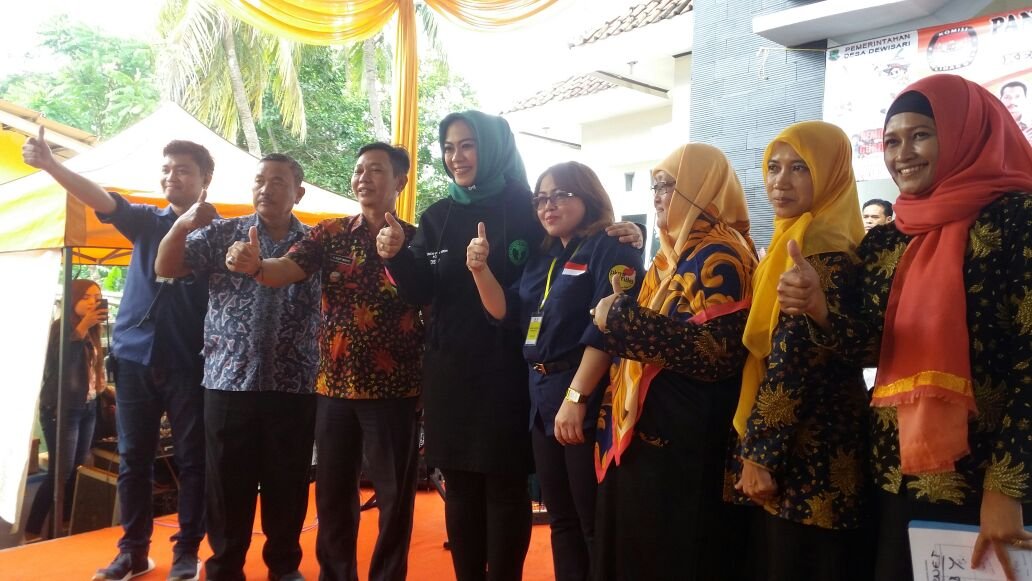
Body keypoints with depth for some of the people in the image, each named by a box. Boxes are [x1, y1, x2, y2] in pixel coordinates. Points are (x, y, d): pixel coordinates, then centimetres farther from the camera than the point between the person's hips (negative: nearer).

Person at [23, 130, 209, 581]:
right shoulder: (147, 220, 11)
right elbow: (101, 199, -2)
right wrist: (50, 164, -17)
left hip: (189, 362, -4)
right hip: (135, 356, 4)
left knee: (191, 458, 4)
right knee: (133, 458, 9)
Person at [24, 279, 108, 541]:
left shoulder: (92, 334, 9)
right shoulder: (61, 327, -9)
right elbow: (61, 359, -27)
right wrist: (83, 325, -35)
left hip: (87, 409, 6)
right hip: (61, 409, -6)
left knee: (76, 472, 6)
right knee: (60, 473, -8)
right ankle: (31, 532, 2)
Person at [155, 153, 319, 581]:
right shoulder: (222, 233, 5)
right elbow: (166, 268, -3)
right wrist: (183, 225, -19)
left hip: (293, 386, 0)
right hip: (229, 382, 0)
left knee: (287, 484, 9)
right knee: (228, 484, 8)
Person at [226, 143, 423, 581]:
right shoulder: (330, 234, 6)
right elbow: (286, 270, -11)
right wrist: (255, 265, -30)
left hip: (395, 390, -2)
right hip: (334, 386, 3)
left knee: (394, 496, 7)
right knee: (332, 493, 14)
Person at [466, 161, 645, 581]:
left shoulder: (612, 251, -8)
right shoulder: (542, 257, 16)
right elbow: (506, 312, 11)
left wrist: (576, 396, -24)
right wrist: (480, 269, -4)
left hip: (587, 397, -8)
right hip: (542, 396, 8)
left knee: (595, 522, 1)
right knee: (560, 518, 17)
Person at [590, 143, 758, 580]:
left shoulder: (720, 257, -14)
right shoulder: (677, 252, 15)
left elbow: (713, 352, -25)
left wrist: (621, 318, -20)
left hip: (683, 440, -9)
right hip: (644, 429, 9)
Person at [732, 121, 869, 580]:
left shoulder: (822, 250, -16)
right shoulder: (794, 239, 13)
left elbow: (797, 362, -21)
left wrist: (759, 452, -17)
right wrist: (758, 446, 16)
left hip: (806, 456, -9)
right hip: (792, 446, 9)